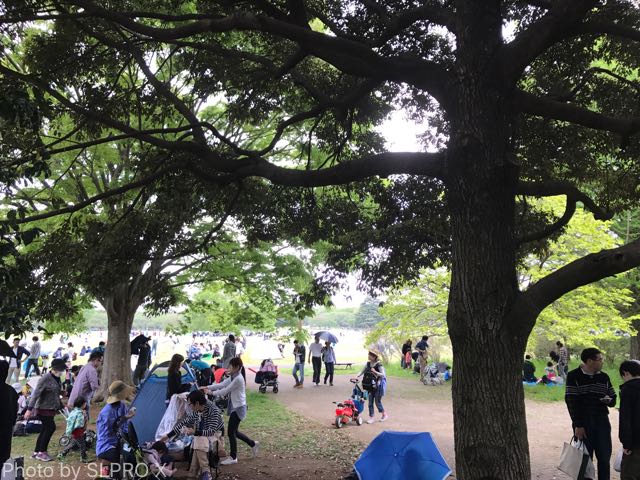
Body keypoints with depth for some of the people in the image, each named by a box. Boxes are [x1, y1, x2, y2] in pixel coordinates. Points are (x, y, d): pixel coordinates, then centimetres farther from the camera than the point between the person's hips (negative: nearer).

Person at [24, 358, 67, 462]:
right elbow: (36, 394, -19)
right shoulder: (45, 379, -16)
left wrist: (61, 406, 23)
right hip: (43, 409, -8)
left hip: (51, 409, 8)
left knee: (45, 430, 10)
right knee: (51, 427, -10)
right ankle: (42, 452, 0)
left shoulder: (57, 379, 10)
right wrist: (29, 409, -22)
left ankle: (36, 452, 19)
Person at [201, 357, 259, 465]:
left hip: (238, 408, -10)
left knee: (231, 432, -2)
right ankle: (253, 444, 31)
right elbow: (221, 384, 9)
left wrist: (211, 393, -12)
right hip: (235, 407, 10)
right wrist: (207, 387, 0)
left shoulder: (238, 379, -21)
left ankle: (233, 457, 11)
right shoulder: (232, 377, 9)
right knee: (233, 431, 16)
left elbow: (226, 390, -19)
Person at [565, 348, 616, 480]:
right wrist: (577, 425, -13)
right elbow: (571, 401, -10)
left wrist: (609, 400, -10)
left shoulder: (604, 377, 7)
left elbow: (613, 400, 14)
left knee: (604, 458, 6)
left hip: (602, 422, 4)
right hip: (583, 424, -4)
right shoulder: (574, 376, -8)